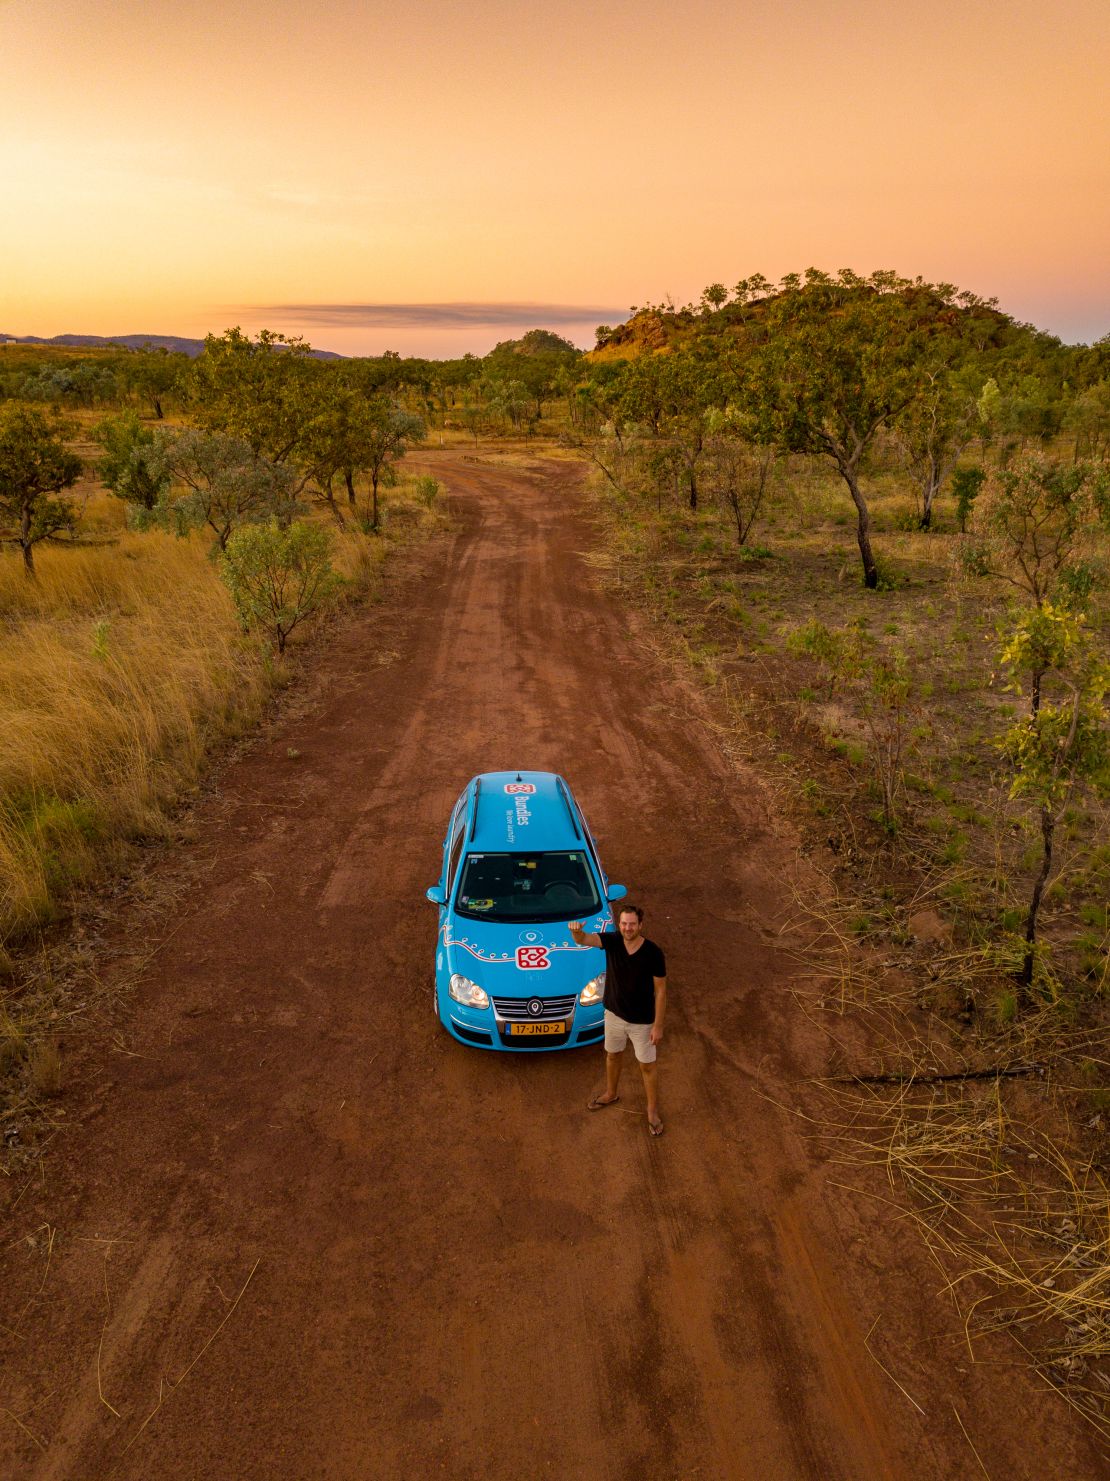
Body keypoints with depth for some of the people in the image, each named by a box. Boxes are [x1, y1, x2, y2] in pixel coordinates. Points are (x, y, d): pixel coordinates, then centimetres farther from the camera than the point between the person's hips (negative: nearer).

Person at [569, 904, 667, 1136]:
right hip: (614, 1013, 4)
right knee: (613, 1055, 25)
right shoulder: (612, 941, -17)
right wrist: (576, 930, -58)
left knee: (647, 1065, 13)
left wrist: (658, 1025, -13)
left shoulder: (653, 953, -25)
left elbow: (660, 990, -15)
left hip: (642, 1020, -3)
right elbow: (583, 939, -33)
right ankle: (611, 1094, 51)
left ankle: (653, 1110, 35)